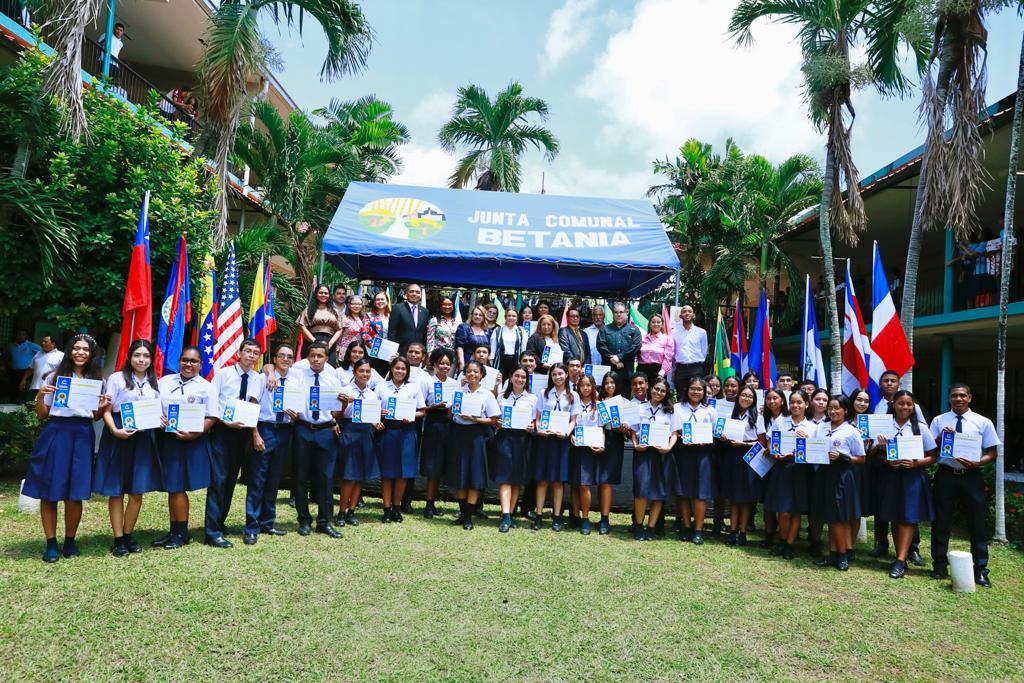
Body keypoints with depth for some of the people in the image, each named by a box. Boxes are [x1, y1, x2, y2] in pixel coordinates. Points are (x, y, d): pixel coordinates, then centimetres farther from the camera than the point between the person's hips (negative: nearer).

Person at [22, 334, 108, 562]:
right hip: (55, 434, -1)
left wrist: (103, 407, -4)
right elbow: (42, 415, 7)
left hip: (82, 436, 1)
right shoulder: (55, 377, 7)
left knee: (75, 493, 2)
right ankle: (51, 543, 10)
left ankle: (70, 541, 16)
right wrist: (40, 395, -10)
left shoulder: (96, 380, 13)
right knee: (49, 491, 1)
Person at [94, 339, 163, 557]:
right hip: (119, 436, -4)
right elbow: (106, 410, -4)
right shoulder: (117, 378, 0)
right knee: (116, 490, 2)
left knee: (137, 491, 5)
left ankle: (128, 535, 19)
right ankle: (118, 539, 9)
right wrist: (115, 430, -20)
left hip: (144, 438, 4)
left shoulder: (154, 383, 13)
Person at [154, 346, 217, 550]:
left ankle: (182, 533, 11)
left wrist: (193, 435, -19)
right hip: (166, 439, 4)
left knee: (177, 487, -2)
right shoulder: (164, 382, 11)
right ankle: (173, 531, 22)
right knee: (172, 487, 11)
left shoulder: (205, 387, -2)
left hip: (192, 442, -4)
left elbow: (211, 418, -7)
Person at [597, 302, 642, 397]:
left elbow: (636, 346, -2)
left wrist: (619, 357, -11)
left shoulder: (634, 329, 13)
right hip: (608, 369, 0)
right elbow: (601, 345, 2)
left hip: (627, 370, 0)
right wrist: (613, 359, -10)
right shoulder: (605, 329, 15)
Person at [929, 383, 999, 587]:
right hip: (945, 475, 1)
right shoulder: (939, 421, 4)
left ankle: (980, 570, 17)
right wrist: (941, 436, -15)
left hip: (972, 476, 0)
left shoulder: (983, 423, 2)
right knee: (941, 522, 7)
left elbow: (991, 453, 2)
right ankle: (940, 566, 19)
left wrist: (976, 463, -16)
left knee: (977, 523, 5)